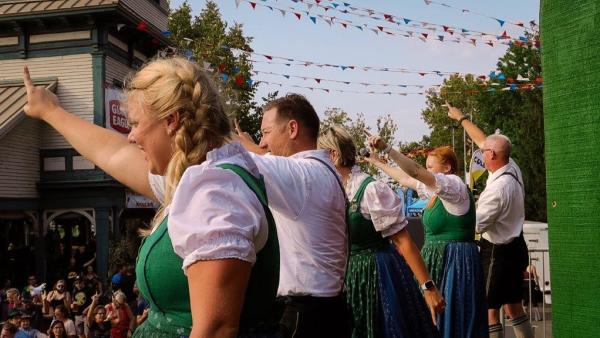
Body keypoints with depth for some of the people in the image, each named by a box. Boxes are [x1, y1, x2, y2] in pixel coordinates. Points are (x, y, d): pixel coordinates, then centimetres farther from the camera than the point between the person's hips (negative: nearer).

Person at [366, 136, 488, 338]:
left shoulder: (455, 185, -13)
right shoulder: (437, 190, 12)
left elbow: (415, 171, -26)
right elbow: (405, 178, 21)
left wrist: (386, 148, -30)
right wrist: (376, 162, 24)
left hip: (454, 261, -9)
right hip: (438, 259, 9)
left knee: (454, 321, -2)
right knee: (435, 317, 12)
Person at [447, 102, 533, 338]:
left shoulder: (498, 187, -26)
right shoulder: (512, 168, -2)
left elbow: (476, 226, -18)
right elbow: (483, 140, 12)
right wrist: (461, 118, 21)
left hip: (498, 252, -9)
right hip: (515, 246, 9)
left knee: (490, 310, -1)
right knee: (514, 307, 18)